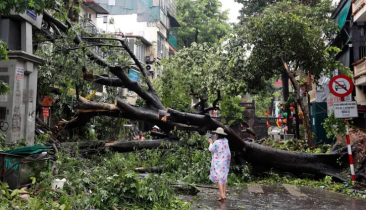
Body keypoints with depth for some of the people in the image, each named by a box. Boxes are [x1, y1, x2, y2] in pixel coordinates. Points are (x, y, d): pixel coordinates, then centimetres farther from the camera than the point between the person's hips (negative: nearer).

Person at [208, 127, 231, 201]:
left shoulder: (216, 142, -21)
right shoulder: (225, 141, 3)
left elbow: (211, 150, -5)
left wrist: (211, 143, 12)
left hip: (218, 163, -8)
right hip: (225, 162, 8)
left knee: (218, 178, -4)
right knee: (223, 178, 14)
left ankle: (222, 195, -12)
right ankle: (224, 194, 15)